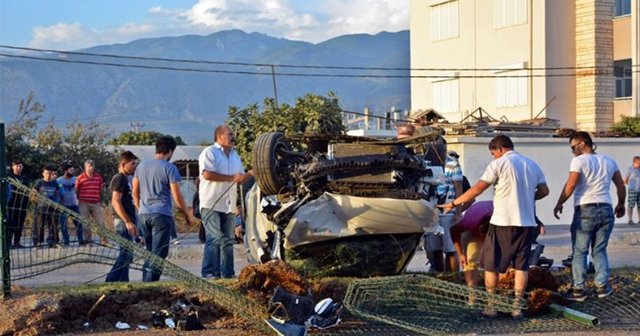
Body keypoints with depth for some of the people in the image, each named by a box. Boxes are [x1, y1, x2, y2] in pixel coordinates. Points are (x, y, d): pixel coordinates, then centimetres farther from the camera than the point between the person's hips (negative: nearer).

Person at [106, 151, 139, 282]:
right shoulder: (120, 178, -12)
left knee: (126, 254, 12)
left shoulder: (124, 179, 18)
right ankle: (110, 282, -9)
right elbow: (115, 202, -21)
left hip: (127, 221, 10)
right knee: (126, 253, -11)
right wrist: (128, 222, -25)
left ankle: (123, 282, 16)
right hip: (123, 222, -10)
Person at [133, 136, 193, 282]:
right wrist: (187, 215, 3)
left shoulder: (142, 165, 11)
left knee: (149, 252, 16)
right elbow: (177, 197, -7)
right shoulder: (169, 167, -7)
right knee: (158, 254, -3)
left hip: (143, 215, 6)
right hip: (162, 215, -6)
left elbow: (135, 192, 16)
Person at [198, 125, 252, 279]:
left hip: (229, 206, 7)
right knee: (214, 239, -13)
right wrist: (232, 177, -16)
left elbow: (240, 179, 24)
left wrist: (251, 173, 3)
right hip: (211, 204, -7)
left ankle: (228, 273, 13)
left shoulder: (235, 155, 20)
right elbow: (207, 174, -19)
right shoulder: (209, 152, -4)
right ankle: (210, 273, -11)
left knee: (228, 240, 8)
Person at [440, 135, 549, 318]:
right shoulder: (532, 165, 11)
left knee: (491, 264, 7)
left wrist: (453, 203, -4)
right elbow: (544, 190, 11)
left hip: (503, 222, -5)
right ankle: (517, 307, 6)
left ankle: (491, 306, 9)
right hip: (527, 222, 5)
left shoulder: (499, 164, -6)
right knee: (521, 265, 8)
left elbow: (477, 189, -10)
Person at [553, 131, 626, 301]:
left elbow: (570, 186, -11)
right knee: (600, 251, 14)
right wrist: (621, 205, 30)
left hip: (585, 210, -5)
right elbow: (621, 186, 16)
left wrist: (559, 204, 0)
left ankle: (578, 289, 2)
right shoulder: (608, 161, 13)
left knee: (579, 252, 3)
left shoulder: (579, 161, -5)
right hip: (606, 210, 5)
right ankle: (602, 286, 9)